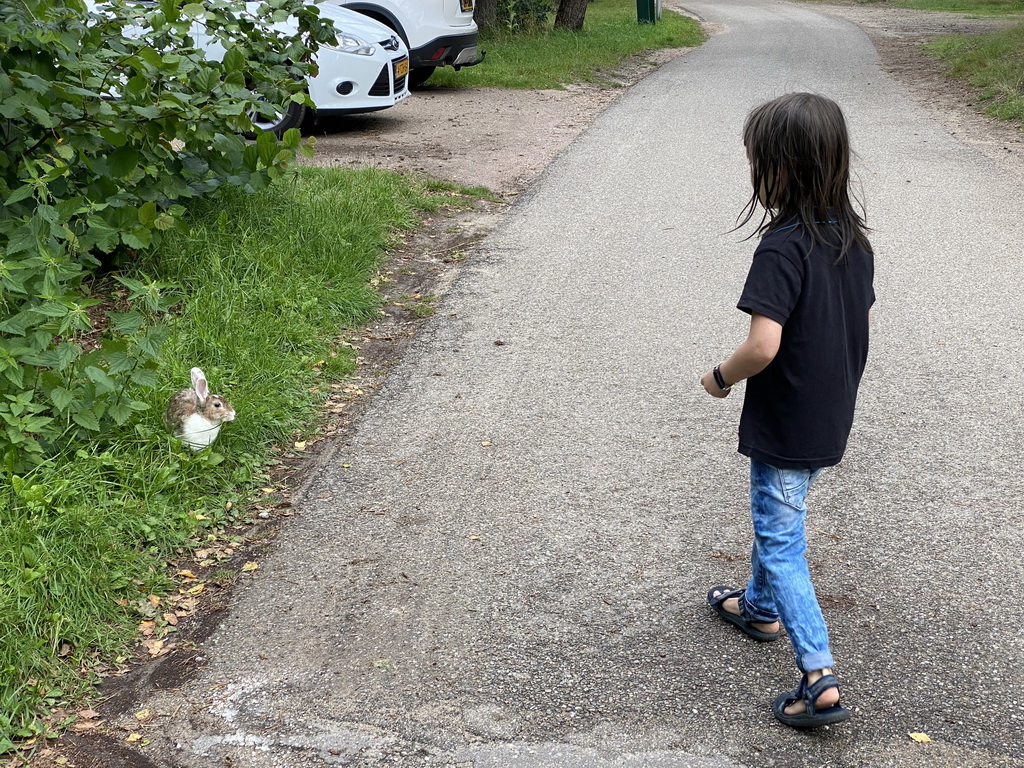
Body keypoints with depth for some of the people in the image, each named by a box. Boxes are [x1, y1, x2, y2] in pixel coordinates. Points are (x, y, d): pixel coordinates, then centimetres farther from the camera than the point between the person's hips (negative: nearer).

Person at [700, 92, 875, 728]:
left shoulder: (783, 246, -25)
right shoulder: (855, 237, 1)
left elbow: (763, 345, -30)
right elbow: (861, 320, 10)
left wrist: (721, 377, -12)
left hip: (785, 427, -8)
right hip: (832, 419, 8)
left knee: (781, 543, 2)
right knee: (777, 518, 27)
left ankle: (821, 679, 0)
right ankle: (762, 606, 47)